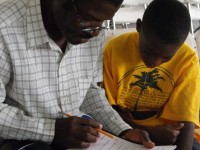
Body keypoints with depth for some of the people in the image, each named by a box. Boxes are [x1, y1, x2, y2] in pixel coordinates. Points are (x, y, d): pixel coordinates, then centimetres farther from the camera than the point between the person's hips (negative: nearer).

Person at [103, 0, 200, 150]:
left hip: (170, 135, 0)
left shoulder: (188, 59, -12)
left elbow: (185, 119, -15)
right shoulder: (114, 49, -12)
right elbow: (106, 106, -5)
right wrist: (149, 131, -16)